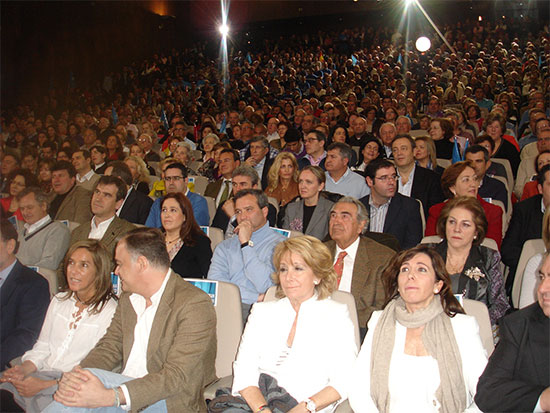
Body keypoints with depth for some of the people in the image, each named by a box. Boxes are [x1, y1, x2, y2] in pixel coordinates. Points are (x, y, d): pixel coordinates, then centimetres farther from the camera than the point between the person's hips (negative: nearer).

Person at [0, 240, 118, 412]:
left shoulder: (110, 311, -7)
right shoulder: (59, 300, 17)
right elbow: (42, 347, 17)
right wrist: (23, 368, -5)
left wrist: (44, 385, -17)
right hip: (42, 374, 5)